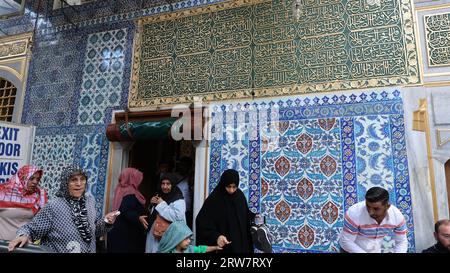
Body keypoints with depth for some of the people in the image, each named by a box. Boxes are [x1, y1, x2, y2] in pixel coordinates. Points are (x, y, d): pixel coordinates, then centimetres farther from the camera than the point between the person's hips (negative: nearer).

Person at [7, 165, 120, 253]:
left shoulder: (90, 201, -5)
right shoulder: (53, 206, -20)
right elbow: (32, 228, -13)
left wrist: (106, 222, -10)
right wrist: (23, 235, -32)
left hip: (88, 250, 4)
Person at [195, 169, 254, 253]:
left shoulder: (240, 196, 0)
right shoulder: (213, 199, -15)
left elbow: (246, 219, 10)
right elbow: (202, 222, -17)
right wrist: (216, 236, -31)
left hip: (241, 244, 5)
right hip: (222, 247, -5)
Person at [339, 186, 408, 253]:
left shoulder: (397, 215, -19)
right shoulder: (354, 213, -31)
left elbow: (402, 242, -5)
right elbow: (346, 242, -24)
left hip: (375, 251, 4)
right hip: (352, 251, -4)